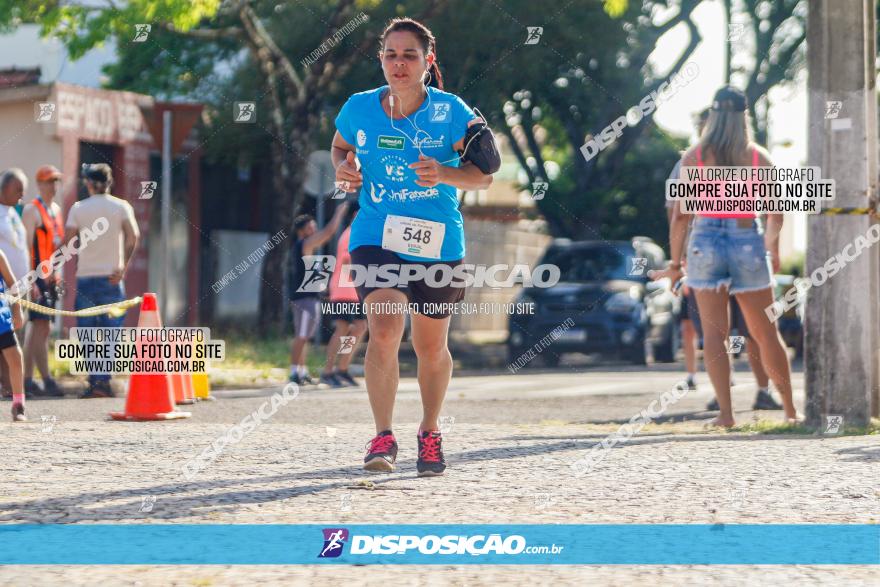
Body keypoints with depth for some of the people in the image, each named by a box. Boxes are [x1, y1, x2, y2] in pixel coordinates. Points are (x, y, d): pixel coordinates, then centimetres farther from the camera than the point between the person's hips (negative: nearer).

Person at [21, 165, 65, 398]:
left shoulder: (56, 209, 17)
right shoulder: (31, 210, -8)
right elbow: (27, 246, -13)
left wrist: (58, 275, 18)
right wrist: (31, 280, -19)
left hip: (51, 278, 8)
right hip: (36, 277, -8)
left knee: (35, 328, 10)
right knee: (42, 327, -11)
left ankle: (27, 380, 13)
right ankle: (47, 381, -14)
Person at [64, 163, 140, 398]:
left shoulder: (78, 209, 4)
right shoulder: (121, 207, 3)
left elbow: (67, 242, -3)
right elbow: (133, 235, -12)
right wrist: (124, 266, -9)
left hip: (85, 277, 1)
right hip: (111, 279, -1)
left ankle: (93, 383, 1)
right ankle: (103, 380, -11)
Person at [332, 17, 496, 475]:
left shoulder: (450, 112, -8)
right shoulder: (359, 109, -1)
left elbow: (484, 175, -7)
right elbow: (340, 147, 20)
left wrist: (445, 174, -26)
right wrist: (343, 168, -3)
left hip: (437, 244, 0)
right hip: (376, 239, 0)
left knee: (431, 349, 12)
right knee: (384, 331, -23)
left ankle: (430, 432, 36)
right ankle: (383, 437, -19)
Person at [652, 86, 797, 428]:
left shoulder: (694, 157, 0)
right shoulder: (759, 157, 2)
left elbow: (680, 215, -4)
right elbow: (776, 214, 4)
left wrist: (675, 263, 3)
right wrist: (773, 250, 21)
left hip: (706, 243, -1)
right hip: (748, 244, 1)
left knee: (714, 333, 1)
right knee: (766, 333, 11)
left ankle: (725, 412, -8)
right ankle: (790, 408, 17)